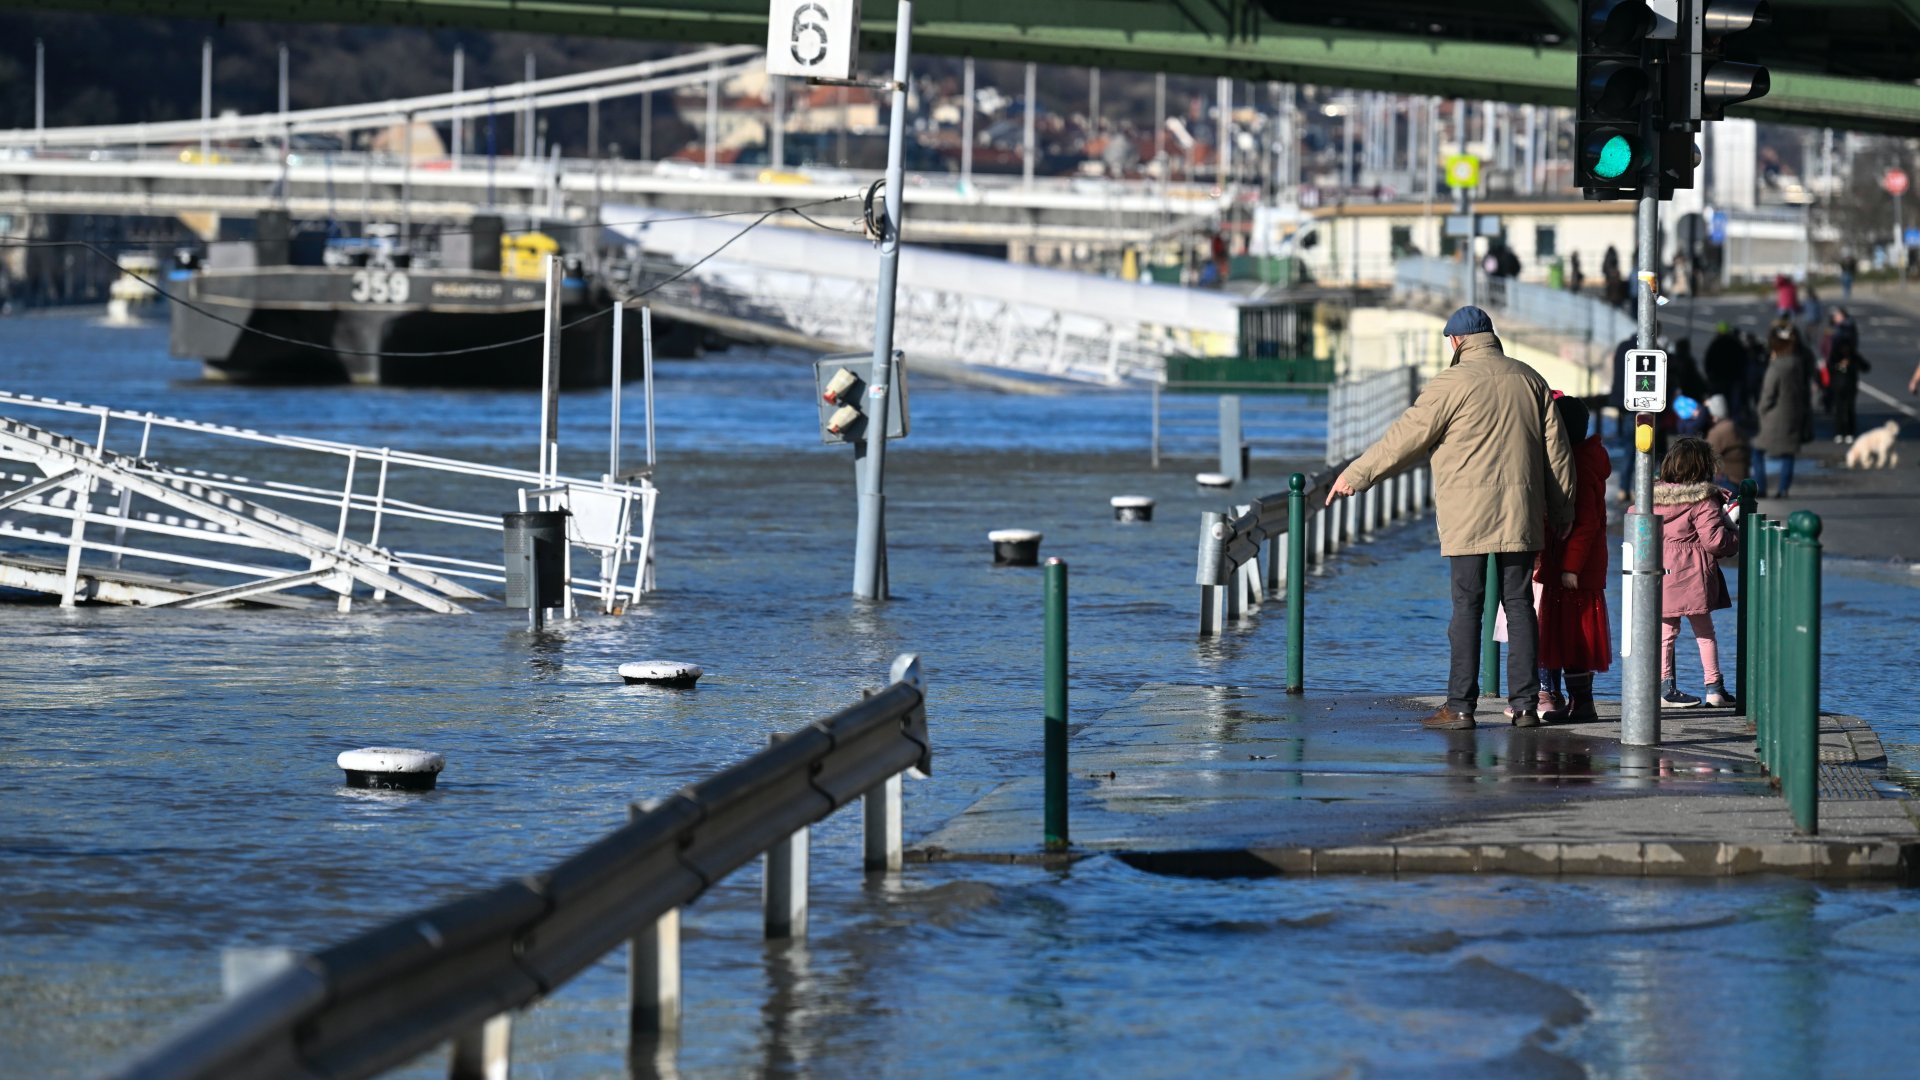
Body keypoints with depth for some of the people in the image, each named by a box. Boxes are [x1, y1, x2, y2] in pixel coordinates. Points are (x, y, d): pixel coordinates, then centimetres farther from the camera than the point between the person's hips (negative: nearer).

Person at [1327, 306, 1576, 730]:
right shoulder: (1530, 380, 11)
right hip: (1521, 517, 5)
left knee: (1467, 607, -2)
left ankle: (1460, 706, -4)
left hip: (1469, 519, -5)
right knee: (1519, 606, 7)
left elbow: (1406, 437, -5)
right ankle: (1525, 703, 4)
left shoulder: (1454, 382, -6)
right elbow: (1556, 452, 14)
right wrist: (1561, 512, 21)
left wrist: (1356, 475, 4)